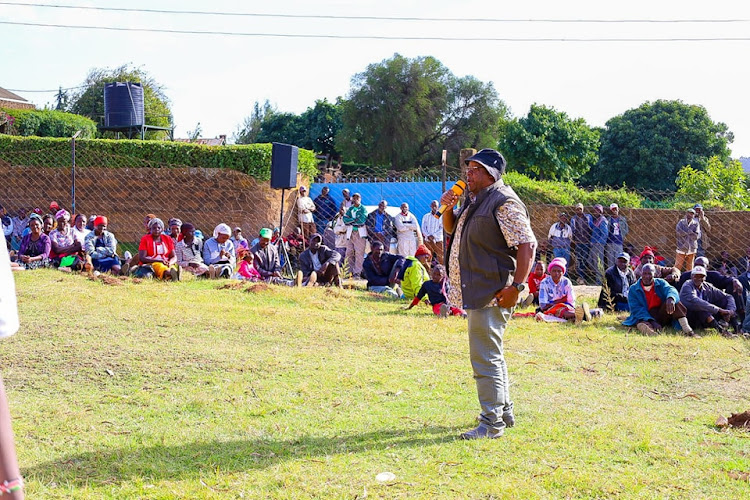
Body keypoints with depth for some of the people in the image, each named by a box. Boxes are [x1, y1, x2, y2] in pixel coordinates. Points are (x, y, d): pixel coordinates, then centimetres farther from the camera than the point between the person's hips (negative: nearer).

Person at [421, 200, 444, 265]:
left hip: (438, 239, -2)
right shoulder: (426, 216, 9)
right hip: (428, 240, 2)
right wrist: (428, 236, -10)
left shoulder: (441, 217, 3)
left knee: (440, 257, -6)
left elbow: (442, 228, -3)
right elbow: (423, 228, 6)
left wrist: (433, 235, -13)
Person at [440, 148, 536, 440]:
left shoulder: (504, 202, -14)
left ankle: (492, 423, -4)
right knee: (490, 354, 19)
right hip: (476, 292, 11)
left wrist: (516, 286, -26)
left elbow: (526, 245, -20)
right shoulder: (475, 201, 18)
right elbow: (451, 229, 29)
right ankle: (504, 412, 31)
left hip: (493, 293, -11)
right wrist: (448, 209, 7)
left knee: (485, 357, -10)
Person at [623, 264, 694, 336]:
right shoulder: (633, 289, 2)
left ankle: (687, 330, -37)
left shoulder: (660, 283, 7)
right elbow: (636, 309, -9)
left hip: (663, 315, 1)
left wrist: (671, 298, -44)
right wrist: (652, 322, -24)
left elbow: (670, 289, -16)